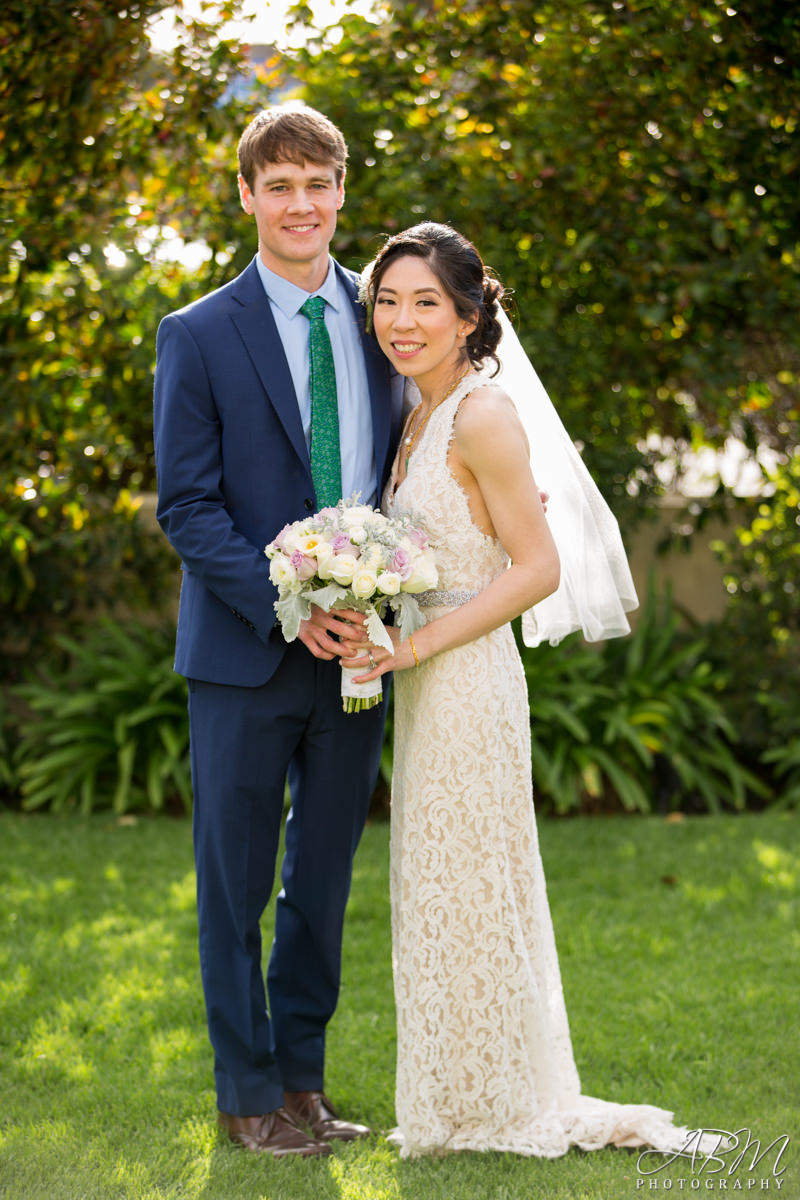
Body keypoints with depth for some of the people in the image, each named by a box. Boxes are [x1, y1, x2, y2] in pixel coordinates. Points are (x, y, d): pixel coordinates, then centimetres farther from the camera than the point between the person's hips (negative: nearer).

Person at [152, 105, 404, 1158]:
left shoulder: (380, 317, 7)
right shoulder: (198, 337, -4)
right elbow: (185, 507, -6)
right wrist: (285, 603, -18)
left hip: (355, 645, 4)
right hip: (245, 650, -3)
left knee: (325, 875, 13)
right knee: (236, 881, 5)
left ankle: (302, 1078, 26)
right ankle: (249, 1092, 18)